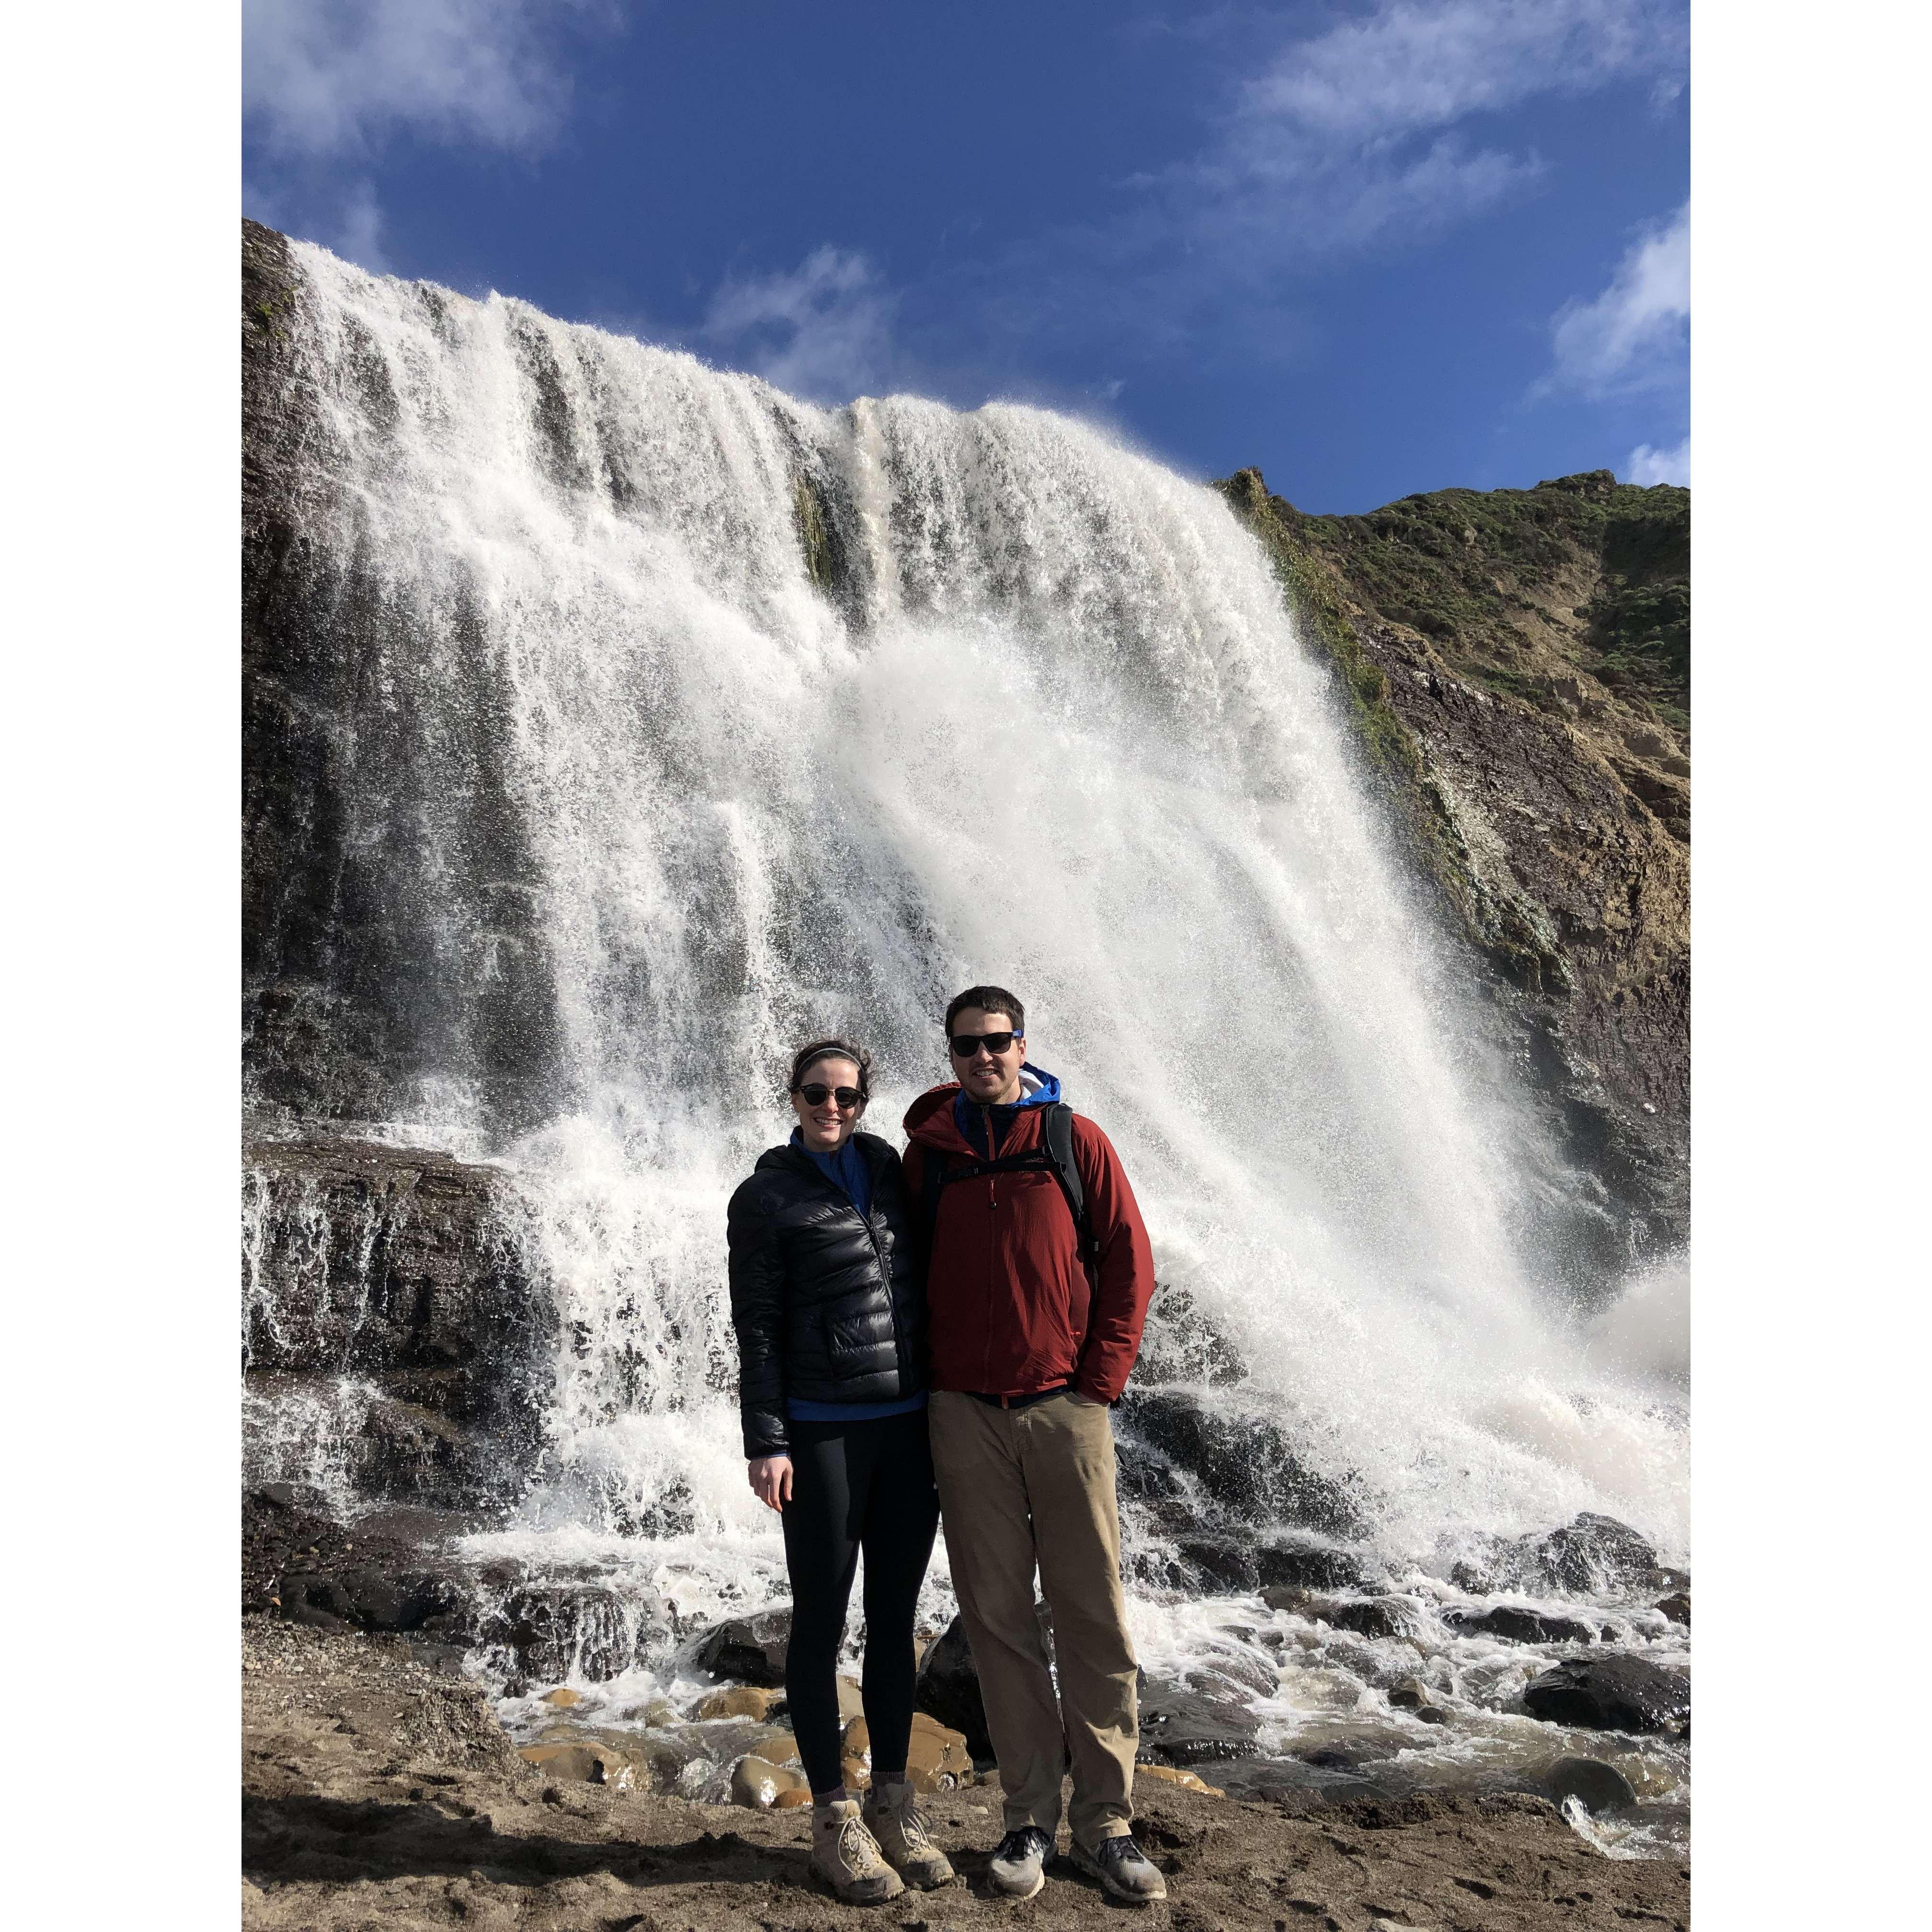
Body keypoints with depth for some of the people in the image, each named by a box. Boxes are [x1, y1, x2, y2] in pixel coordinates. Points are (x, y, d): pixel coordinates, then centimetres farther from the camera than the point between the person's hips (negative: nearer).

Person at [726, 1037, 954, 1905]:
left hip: (909, 1425, 5)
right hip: (822, 1432, -4)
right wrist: (765, 1442, -11)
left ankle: (892, 1803, 25)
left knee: (894, 1619, 12)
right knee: (822, 1623, 5)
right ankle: (834, 1818, 18)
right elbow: (757, 1329, -7)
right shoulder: (766, 1197, -5)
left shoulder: (889, 1167, 8)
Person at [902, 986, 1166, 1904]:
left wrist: (1101, 1380, -3)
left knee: (1093, 1619, 3)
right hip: (965, 1415, 1)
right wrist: (931, 1377, 6)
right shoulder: (925, 1149, 6)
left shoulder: (1075, 1139, 2)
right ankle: (1030, 1818, 18)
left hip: (1065, 1408, -1)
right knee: (998, 1622, 6)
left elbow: (1128, 1259, 2)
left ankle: (1105, 1822, 15)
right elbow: (909, 1269, 13)